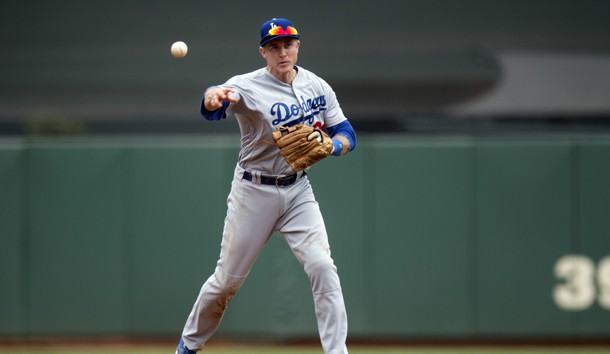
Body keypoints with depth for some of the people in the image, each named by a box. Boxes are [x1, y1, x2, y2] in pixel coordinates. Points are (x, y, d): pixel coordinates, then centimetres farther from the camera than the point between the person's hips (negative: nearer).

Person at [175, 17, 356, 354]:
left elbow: (346, 134, 3)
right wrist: (213, 97, -64)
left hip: (298, 190, 3)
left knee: (322, 267, -14)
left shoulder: (317, 86, -2)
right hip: (254, 191, -3)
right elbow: (214, 106, -38)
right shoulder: (248, 86, -17)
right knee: (228, 278, 5)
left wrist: (331, 146, -21)